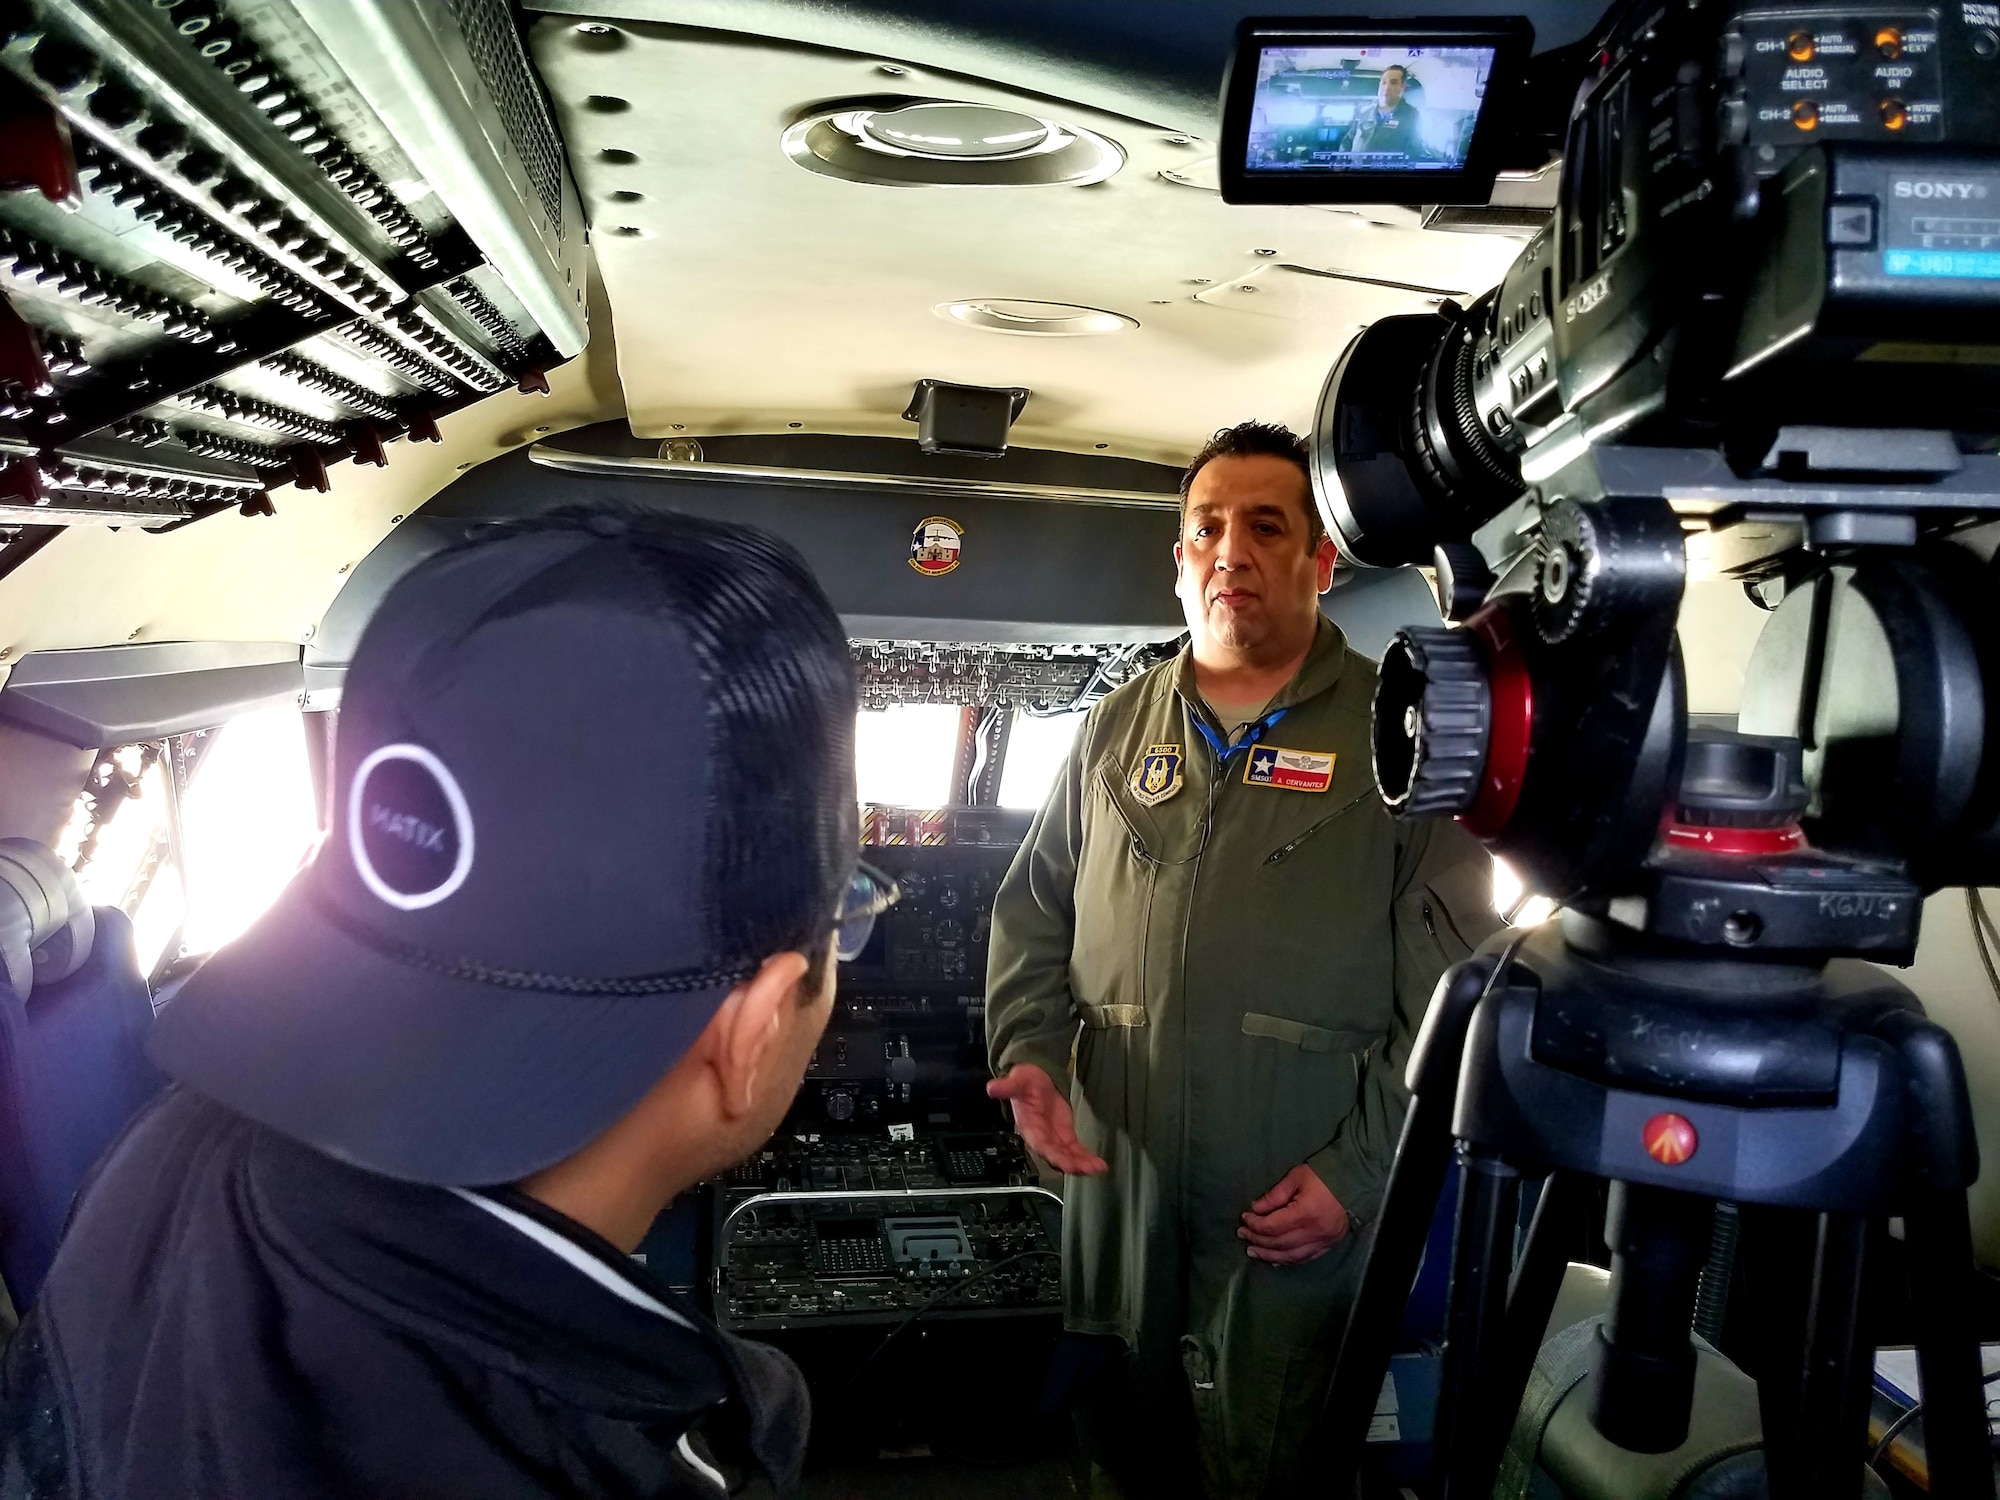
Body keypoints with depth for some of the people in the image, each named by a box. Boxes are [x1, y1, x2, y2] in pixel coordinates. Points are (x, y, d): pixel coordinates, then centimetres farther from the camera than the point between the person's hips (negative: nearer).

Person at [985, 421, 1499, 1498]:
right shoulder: (1114, 730, 9)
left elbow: (1453, 982, -7)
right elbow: (1034, 910, 15)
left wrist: (1363, 1167, -12)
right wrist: (1028, 1050, -1)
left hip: (1300, 1211, -3)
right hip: (1114, 1180, 4)